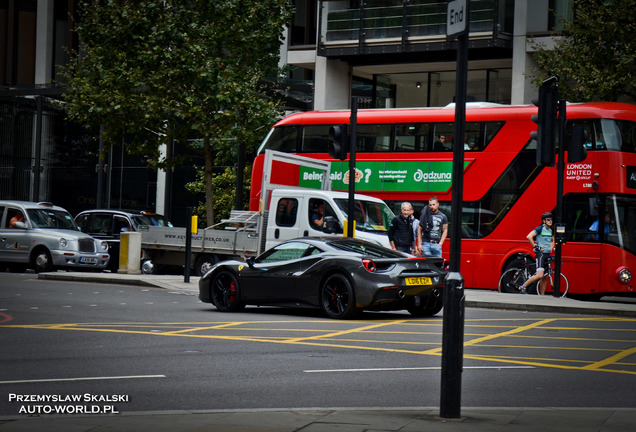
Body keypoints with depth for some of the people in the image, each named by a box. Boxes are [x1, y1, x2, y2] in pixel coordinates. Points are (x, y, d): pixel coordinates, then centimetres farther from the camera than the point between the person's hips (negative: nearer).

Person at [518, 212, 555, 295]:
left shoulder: (551, 230, 15)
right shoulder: (540, 228, -8)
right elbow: (529, 236, -18)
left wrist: (551, 248, 17)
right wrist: (535, 246, -16)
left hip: (548, 254, 8)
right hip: (540, 254, -8)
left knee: (545, 277, 8)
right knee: (539, 275, -21)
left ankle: (542, 295, 12)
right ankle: (523, 286, -10)